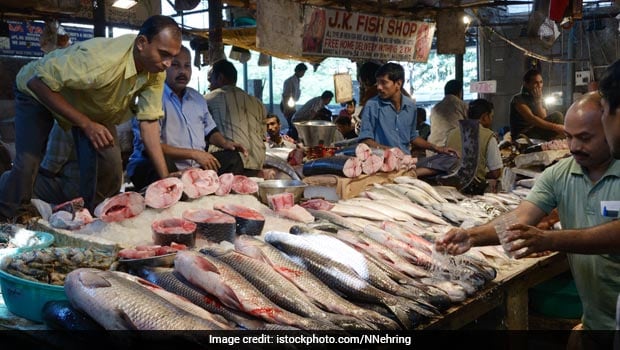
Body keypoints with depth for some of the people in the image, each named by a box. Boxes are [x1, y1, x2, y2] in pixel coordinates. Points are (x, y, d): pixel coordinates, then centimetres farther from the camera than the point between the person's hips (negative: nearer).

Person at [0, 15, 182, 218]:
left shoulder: (156, 72, -22)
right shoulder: (101, 60, -42)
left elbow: (149, 121, -20)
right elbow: (38, 82, -35)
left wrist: (165, 179, -26)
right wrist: (86, 124, -36)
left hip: (89, 103, 5)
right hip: (40, 92, -5)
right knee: (27, 166, -15)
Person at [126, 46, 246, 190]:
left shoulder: (197, 98, 17)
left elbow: (209, 130, 29)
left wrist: (225, 143, 5)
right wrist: (193, 154, -20)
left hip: (197, 167, 7)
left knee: (232, 158, -9)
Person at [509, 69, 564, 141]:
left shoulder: (540, 99, 12)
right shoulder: (518, 99, -9)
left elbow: (544, 120, -3)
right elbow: (531, 119, -23)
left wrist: (538, 101, -11)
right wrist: (554, 127, -30)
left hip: (537, 132, 7)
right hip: (522, 136, -7)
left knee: (557, 116, -10)